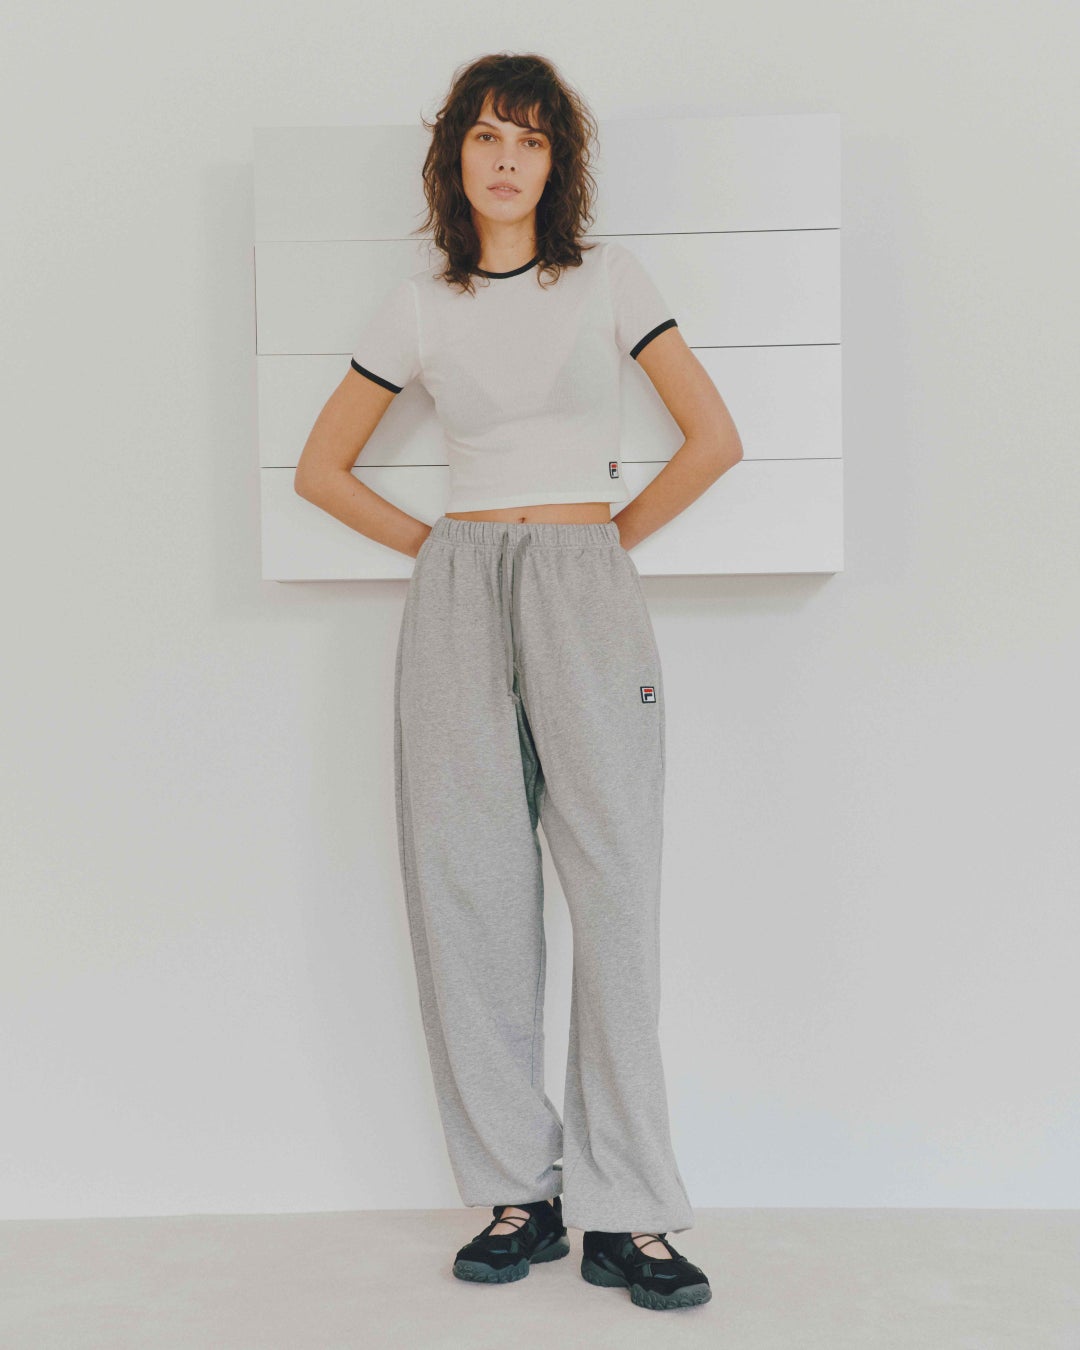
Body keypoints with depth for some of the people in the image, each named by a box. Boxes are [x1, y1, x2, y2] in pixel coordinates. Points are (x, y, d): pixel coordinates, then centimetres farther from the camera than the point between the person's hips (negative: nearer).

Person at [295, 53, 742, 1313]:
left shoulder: (606, 277, 8)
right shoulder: (416, 306, 11)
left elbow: (714, 438, 6)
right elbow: (321, 469, 16)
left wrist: (608, 539, 5)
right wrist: (439, 544, 9)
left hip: (586, 596, -2)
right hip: (458, 599, 2)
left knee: (616, 888, -7)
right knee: (468, 891, 0)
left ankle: (624, 1215, 1)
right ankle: (518, 1194, 11)